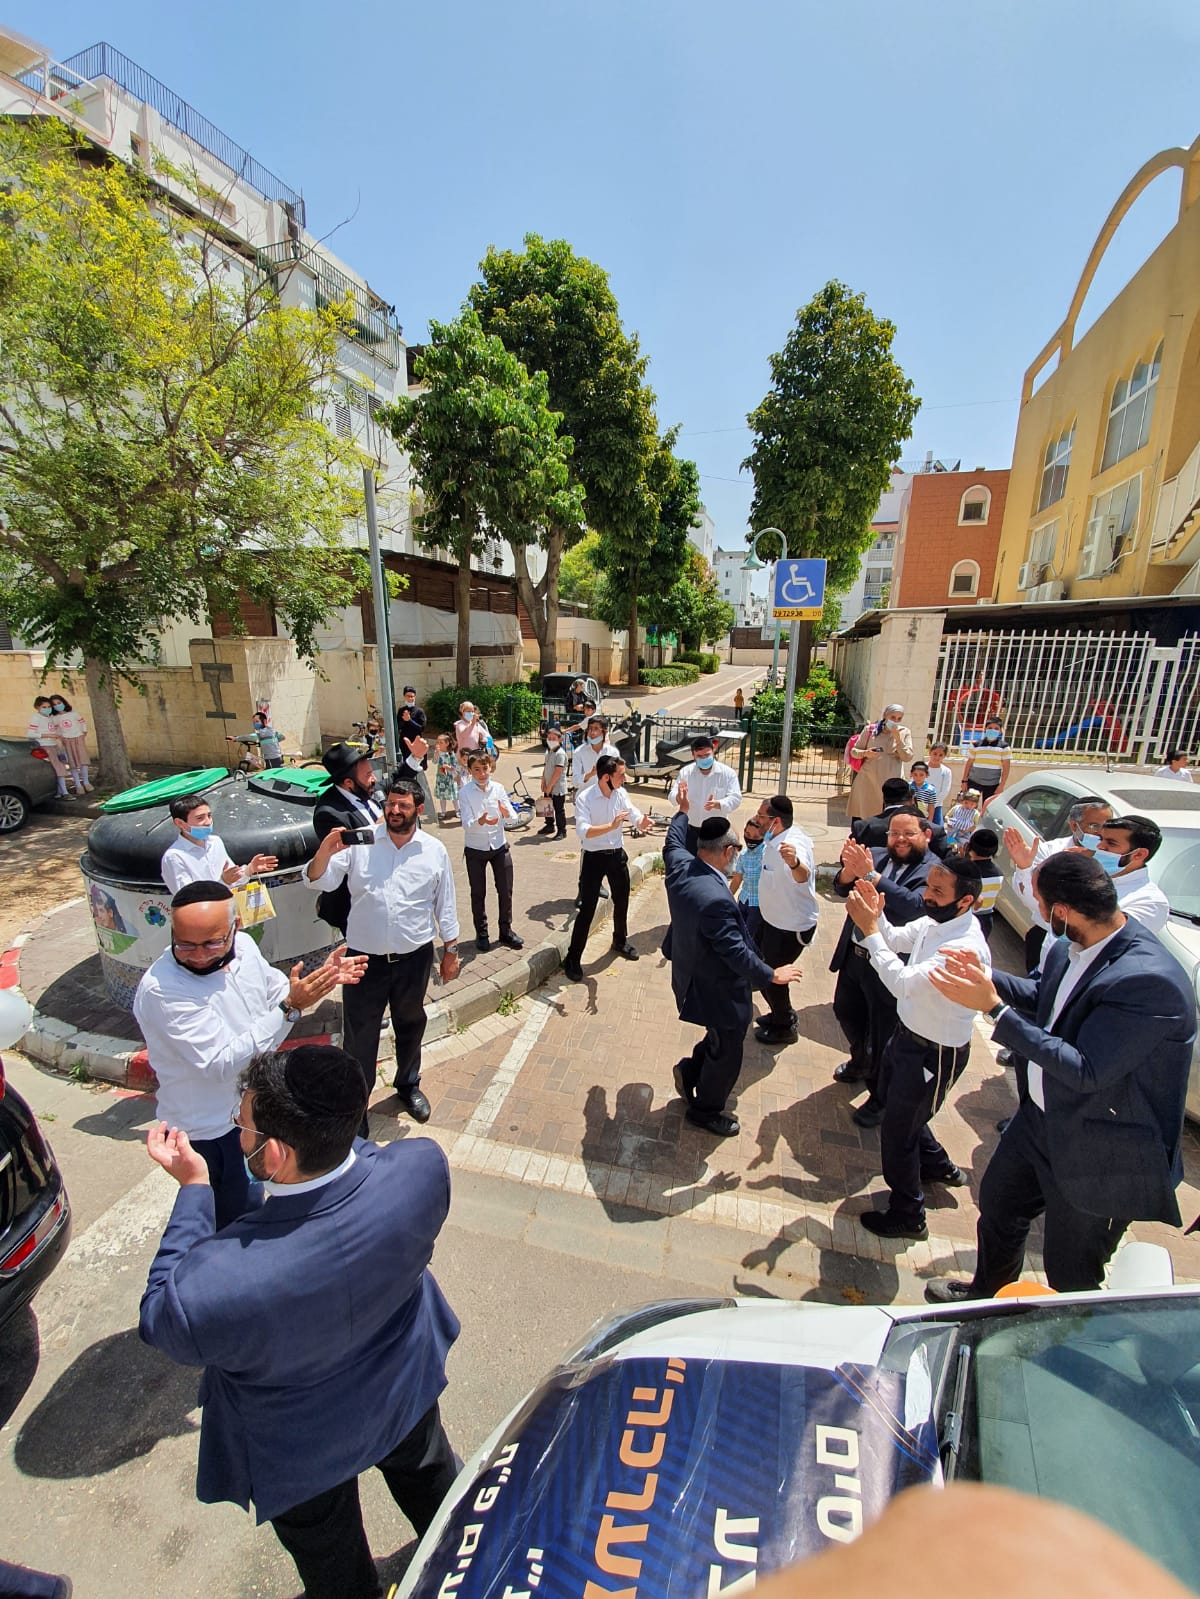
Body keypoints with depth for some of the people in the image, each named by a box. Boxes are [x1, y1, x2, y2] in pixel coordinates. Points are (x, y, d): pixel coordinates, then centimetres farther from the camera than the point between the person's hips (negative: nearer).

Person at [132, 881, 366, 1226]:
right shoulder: (161, 988, -30)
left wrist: (322, 977, -11)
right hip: (214, 1128, -6)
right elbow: (221, 1064, -32)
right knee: (233, 1218, 14)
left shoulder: (243, 945, -12)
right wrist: (290, 1008, -39)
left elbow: (276, 991, 7)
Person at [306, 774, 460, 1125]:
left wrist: (451, 951, 5)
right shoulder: (361, 843, -8)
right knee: (359, 1031, 9)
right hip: (365, 958, -1)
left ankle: (408, 1085, 46)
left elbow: (445, 905, 3)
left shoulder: (434, 850, -4)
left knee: (410, 1024, 21)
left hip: (414, 957, 2)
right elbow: (318, 882, -9)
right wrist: (325, 852, -30)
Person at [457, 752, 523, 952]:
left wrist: (506, 812, -32)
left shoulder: (499, 788, -4)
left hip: (499, 845, 2)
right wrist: (480, 821, -40)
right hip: (475, 849, -2)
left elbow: (511, 814, -9)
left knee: (505, 890, 9)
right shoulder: (465, 792, -12)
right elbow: (467, 823, -19)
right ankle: (481, 934, 27)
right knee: (478, 893, 10)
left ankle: (506, 930, 28)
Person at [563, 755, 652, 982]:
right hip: (593, 858, -6)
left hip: (617, 855, 6)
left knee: (622, 901, 21)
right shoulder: (584, 798, -21)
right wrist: (612, 826, -44)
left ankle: (620, 941, 47)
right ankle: (572, 958, 11)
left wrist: (643, 822, -30)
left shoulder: (621, 793, -4)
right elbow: (583, 831, -32)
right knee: (587, 909, -2)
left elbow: (636, 818, -6)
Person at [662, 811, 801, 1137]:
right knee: (726, 1055, 17)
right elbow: (736, 951, -29)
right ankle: (706, 1110, 37)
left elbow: (673, 842, 11)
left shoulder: (680, 865, -14)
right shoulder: (716, 899, -38)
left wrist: (684, 812, 29)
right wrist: (771, 975, -12)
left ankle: (690, 1071, 41)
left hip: (693, 976, 8)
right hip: (718, 991, -8)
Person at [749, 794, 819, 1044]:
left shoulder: (793, 845, -35)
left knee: (771, 976, 6)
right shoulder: (778, 837, -7)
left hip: (792, 927, -10)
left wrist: (794, 862, -77)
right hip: (771, 918, 10)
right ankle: (781, 1013, 47)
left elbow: (802, 876, -57)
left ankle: (784, 1027, 33)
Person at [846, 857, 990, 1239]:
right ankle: (939, 1166, 57)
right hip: (908, 1034, 8)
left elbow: (903, 983, -40)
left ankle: (908, 1215, 35)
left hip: (935, 1053, -8)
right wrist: (876, 915, -13)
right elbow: (895, 939, 6)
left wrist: (869, 929, -39)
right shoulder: (934, 921, -8)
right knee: (898, 1106, 29)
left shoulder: (966, 947, -33)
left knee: (898, 1131, 10)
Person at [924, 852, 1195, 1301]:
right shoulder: (1071, 946, -9)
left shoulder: (1151, 981, -34)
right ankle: (986, 1291, 57)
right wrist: (983, 975, -5)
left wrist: (994, 1008, -33)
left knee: (1070, 1277, 16)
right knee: (997, 1202, 29)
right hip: (1042, 1115, 8)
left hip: (1099, 1156, -8)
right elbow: (1042, 995, 10)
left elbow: (1086, 1072, -33)